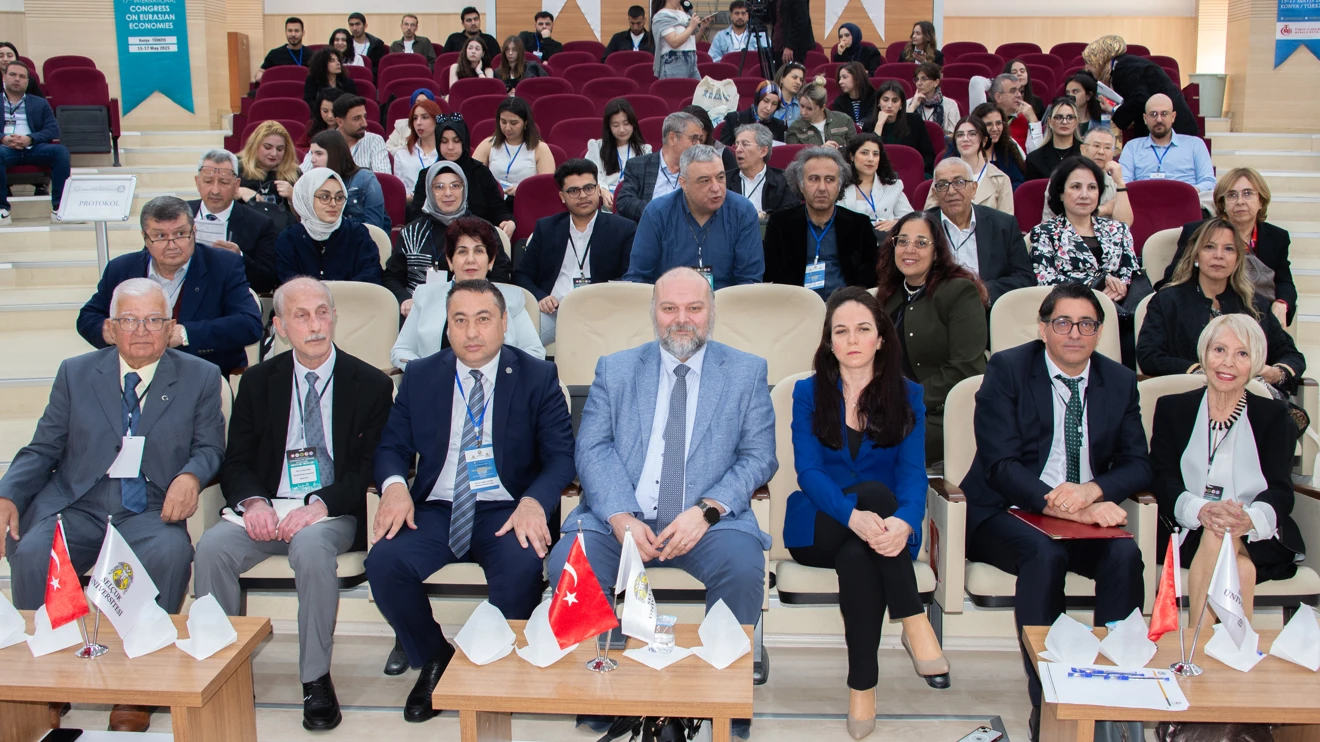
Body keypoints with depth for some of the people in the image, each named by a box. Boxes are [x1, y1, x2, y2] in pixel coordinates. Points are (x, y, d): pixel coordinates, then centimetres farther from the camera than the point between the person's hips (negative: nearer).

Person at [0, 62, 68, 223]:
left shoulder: (40, 103, 23)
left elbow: (53, 130, 9)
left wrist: (30, 139, -10)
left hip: (33, 148, 2)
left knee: (61, 151, -29)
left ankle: (59, 207, -27)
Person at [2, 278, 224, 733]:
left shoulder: (200, 378, 9)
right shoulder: (75, 373, 13)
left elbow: (209, 448, 8)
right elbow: (42, 449, 11)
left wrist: (191, 476, -16)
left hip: (149, 513, -1)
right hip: (76, 507, 2)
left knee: (171, 554, -34)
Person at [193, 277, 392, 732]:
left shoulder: (370, 384, 4)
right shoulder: (258, 381, 13)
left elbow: (371, 468, -2)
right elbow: (236, 462, 9)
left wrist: (320, 505, -19)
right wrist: (253, 502, -13)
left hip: (334, 514, -3)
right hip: (268, 510, 3)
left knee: (311, 545, -36)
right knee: (212, 546, -27)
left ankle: (316, 678, -22)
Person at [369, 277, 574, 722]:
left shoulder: (537, 377, 3)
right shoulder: (420, 377, 10)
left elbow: (561, 455, -2)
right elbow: (393, 447, 11)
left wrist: (534, 502, -22)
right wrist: (394, 485, -13)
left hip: (507, 511, -2)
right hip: (435, 509, 3)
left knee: (522, 567, -33)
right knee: (384, 563, -25)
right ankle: (434, 660, 3)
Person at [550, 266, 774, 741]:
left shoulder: (746, 372, 11)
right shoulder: (615, 369, 14)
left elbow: (758, 457, 3)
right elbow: (593, 449, 3)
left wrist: (706, 511, -15)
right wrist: (621, 517, -15)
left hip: (708, 521, -1)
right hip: (621, 518, 1)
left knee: (743, 563, -32)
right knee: (566, 561, -27)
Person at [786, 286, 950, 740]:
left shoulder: (906, 396, 8)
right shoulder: (809, 392, 5)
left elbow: (913, 471, -7)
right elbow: (809, 471, -8)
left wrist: (905, 522, -32)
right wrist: (854, 514, -31)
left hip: (885, 528, 1)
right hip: (821, 528, -1)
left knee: (856, 557, -35)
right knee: (874, 491, -34)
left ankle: (863, 685, -25)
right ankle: (914, 624, -32)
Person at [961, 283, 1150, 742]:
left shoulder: (1120, 382, 9)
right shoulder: (1007, 370, -4)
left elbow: (1137, 464, 4)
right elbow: (1000, 464, -13)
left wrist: (1091, 491, -19)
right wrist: (1058, 503, -27)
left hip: (1089, 513, 4)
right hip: (1010, 513, -3)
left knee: (1125, 555, -28)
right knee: (1045, 554, -34)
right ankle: (1046, 702, -25)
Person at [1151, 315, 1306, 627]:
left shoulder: (1275, 416, 13)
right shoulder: (1171, 408, 13)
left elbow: (1281, 490, -1)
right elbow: (1163, 480, -1)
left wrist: (1249, 518, -27)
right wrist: (1203, 510, -25)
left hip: (1258, 539, 0)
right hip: (1189, 536, 0)